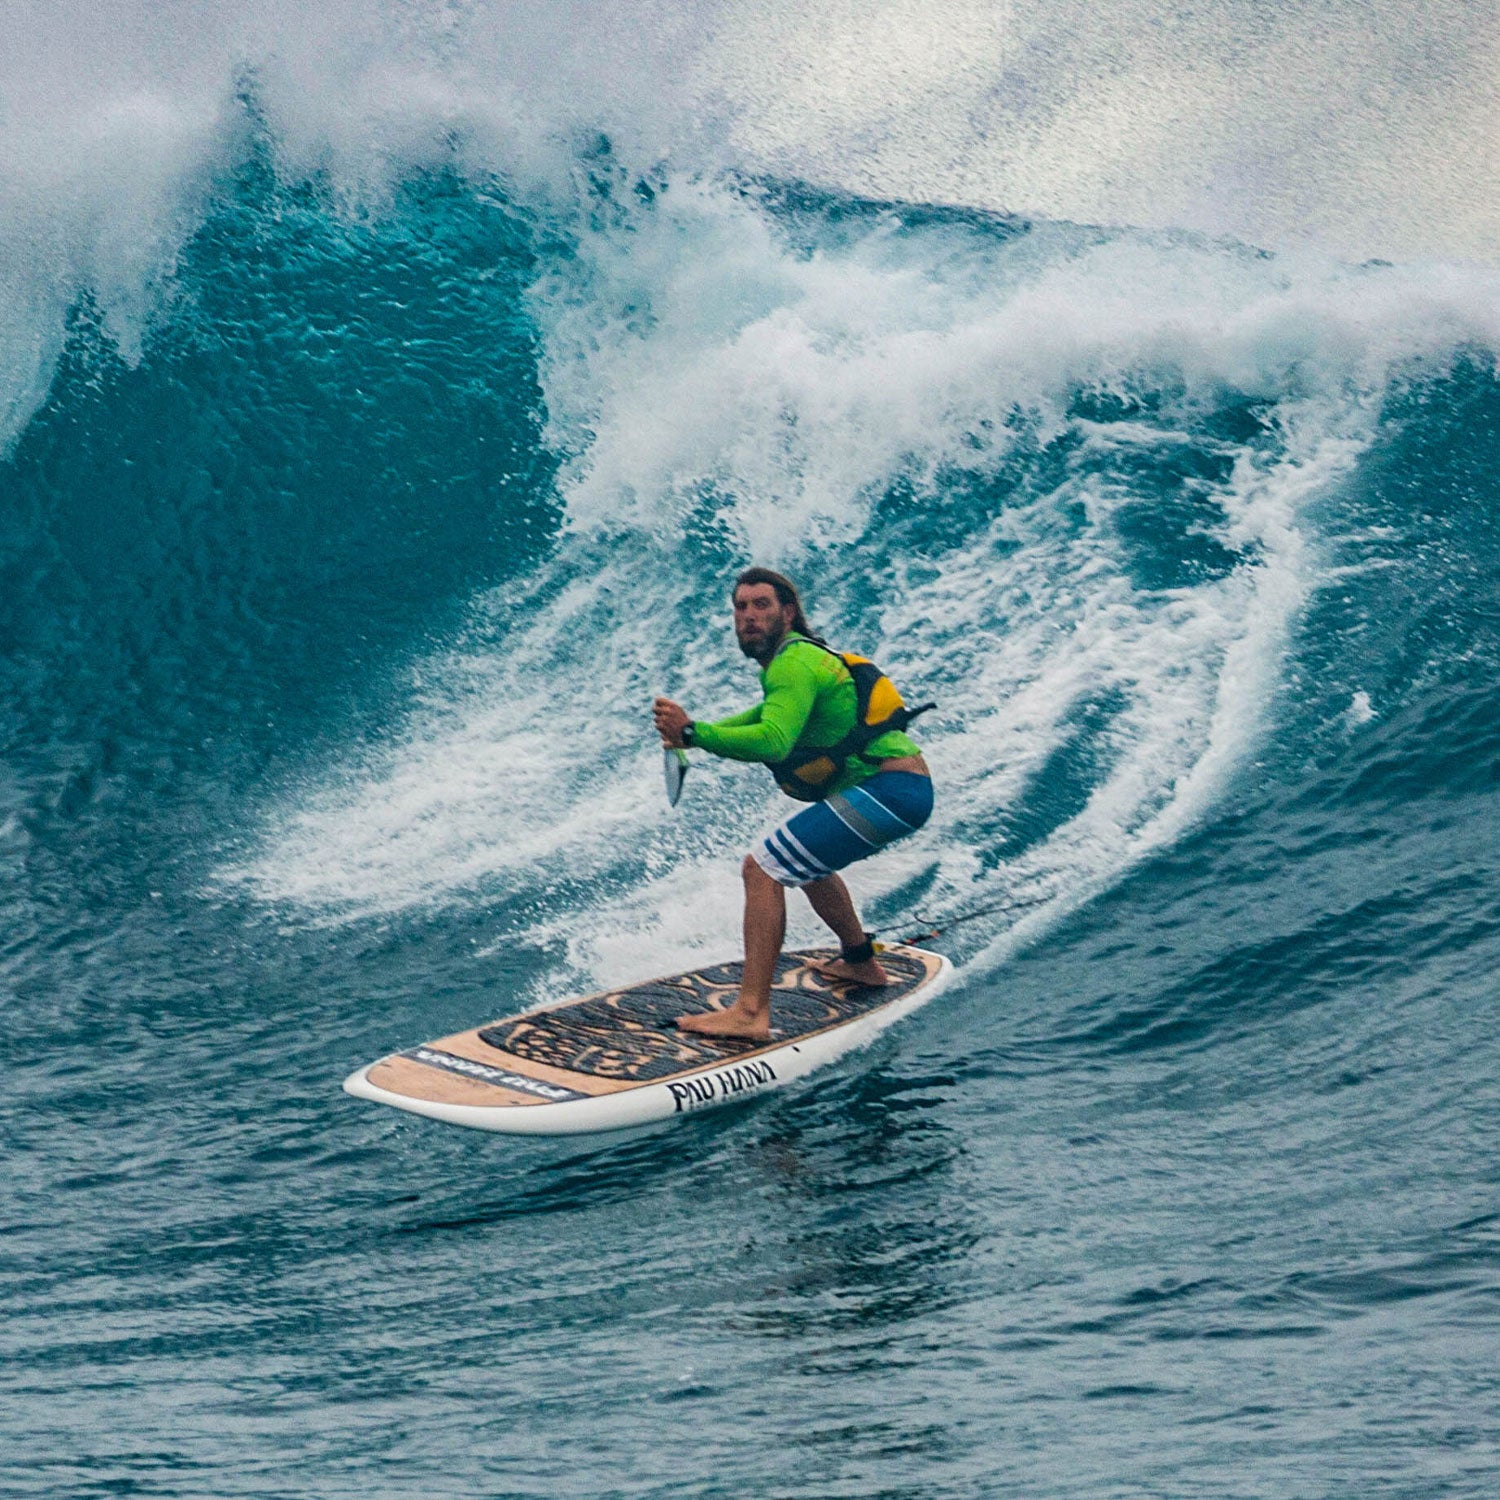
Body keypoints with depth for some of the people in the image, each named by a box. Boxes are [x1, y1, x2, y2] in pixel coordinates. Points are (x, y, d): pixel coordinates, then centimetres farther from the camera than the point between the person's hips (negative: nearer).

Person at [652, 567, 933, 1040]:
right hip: (908, 788, 11)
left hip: (889, 790, -11)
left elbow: (773, 742, -30)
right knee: (804, 856, 34)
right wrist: (695, 733, 19)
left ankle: (751, 1012, -22)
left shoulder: (794, 663, -14)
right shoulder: (802, 655, 18)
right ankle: (860, 961, 44)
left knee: (763, 868, -16)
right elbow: (772, 715, 34)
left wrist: (693, 732, -33)